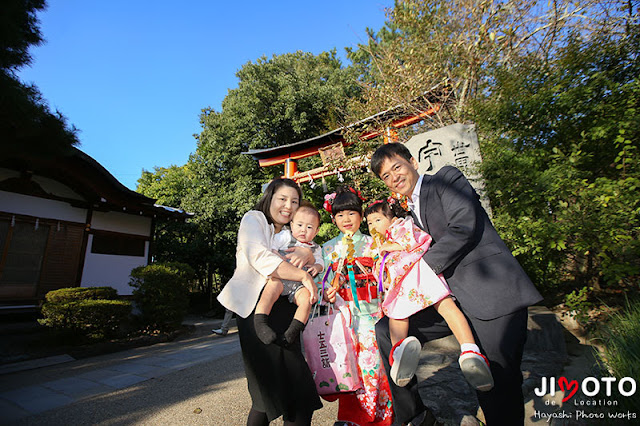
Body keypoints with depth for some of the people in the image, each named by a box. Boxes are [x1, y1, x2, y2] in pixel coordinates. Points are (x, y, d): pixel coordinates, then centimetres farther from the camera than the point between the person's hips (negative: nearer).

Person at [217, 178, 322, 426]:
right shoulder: (254, 219, 3)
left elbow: (316, 260, 10)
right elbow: (259, 257, -15)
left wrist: (306, 253, -14)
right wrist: (303, 275, -17)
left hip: (284, 308, 6)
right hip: (256, 307, -6)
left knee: (299, 390, 1)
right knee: (269, 389, -7)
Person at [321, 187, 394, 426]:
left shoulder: (372, 243, 7)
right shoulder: (328, 248, 8)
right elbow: (324, 279, 9)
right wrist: (326, 294, -9)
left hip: (372, 312, 0)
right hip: (343, 313, 0)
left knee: (373, 360, 1)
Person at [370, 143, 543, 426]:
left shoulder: (447, 178, 1)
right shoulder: (412, 215, 21)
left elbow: (464, 226, -15)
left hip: (491, 292, -7)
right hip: (452, 299, 7)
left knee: (496, 388, -9)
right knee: (386, 329, 1)